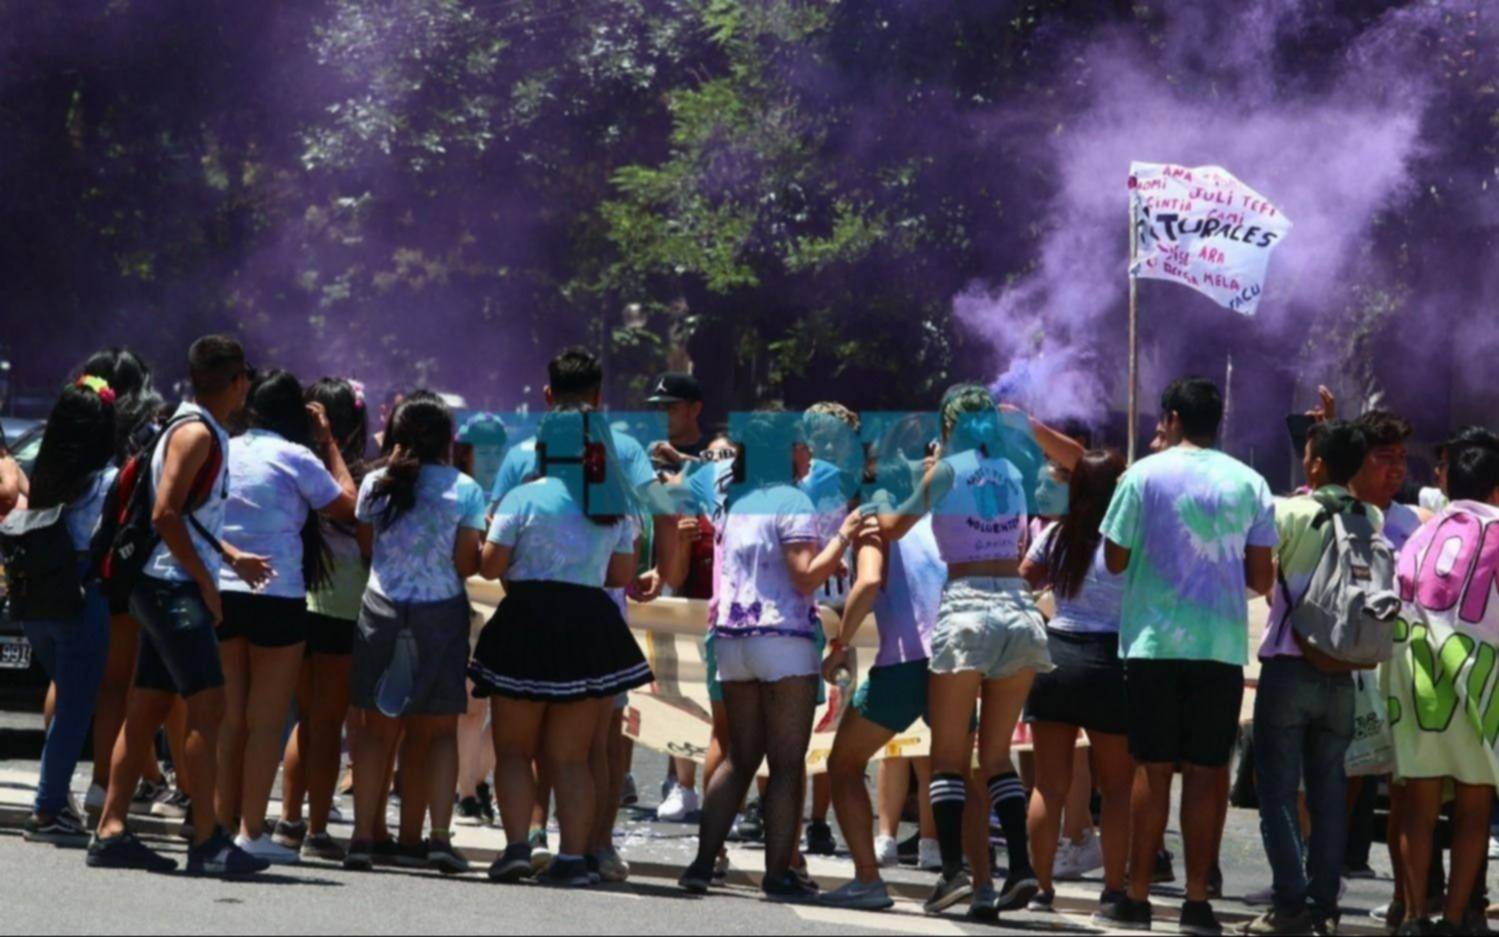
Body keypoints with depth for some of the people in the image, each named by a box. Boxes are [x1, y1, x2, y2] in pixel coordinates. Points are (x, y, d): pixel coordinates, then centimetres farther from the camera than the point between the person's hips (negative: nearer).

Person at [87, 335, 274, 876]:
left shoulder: (205, 434, 18)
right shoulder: (196, 434, -12)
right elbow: (165, 514, -20)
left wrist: (230, 557, 19)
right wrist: (205, 583, -17)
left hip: (169, 589, 10)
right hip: (177, 588, -10)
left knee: (147, 710, 9)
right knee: (207, 708, -12)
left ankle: (111, 831, 9)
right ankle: (207, 842, -14)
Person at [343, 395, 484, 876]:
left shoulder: (377, 484, 3)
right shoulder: (465, 490, -3)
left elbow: (364, 542, 6)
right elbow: (467, 563, -4)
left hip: (381, 611, 1)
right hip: (441, 614, -1)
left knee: (378, 728, 5)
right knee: (437, 732, 6)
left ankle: (363, 836, -2)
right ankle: (437, 835, -5)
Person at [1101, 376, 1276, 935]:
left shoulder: (1146, 475, -2)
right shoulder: (1249, 484, 5)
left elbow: (1116, 558, 1)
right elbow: (1261, 579, 4)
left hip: (1155, 640, -1)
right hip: (1222, 643, 1)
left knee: (1153, 768, 3)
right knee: (1207, 771, 4)